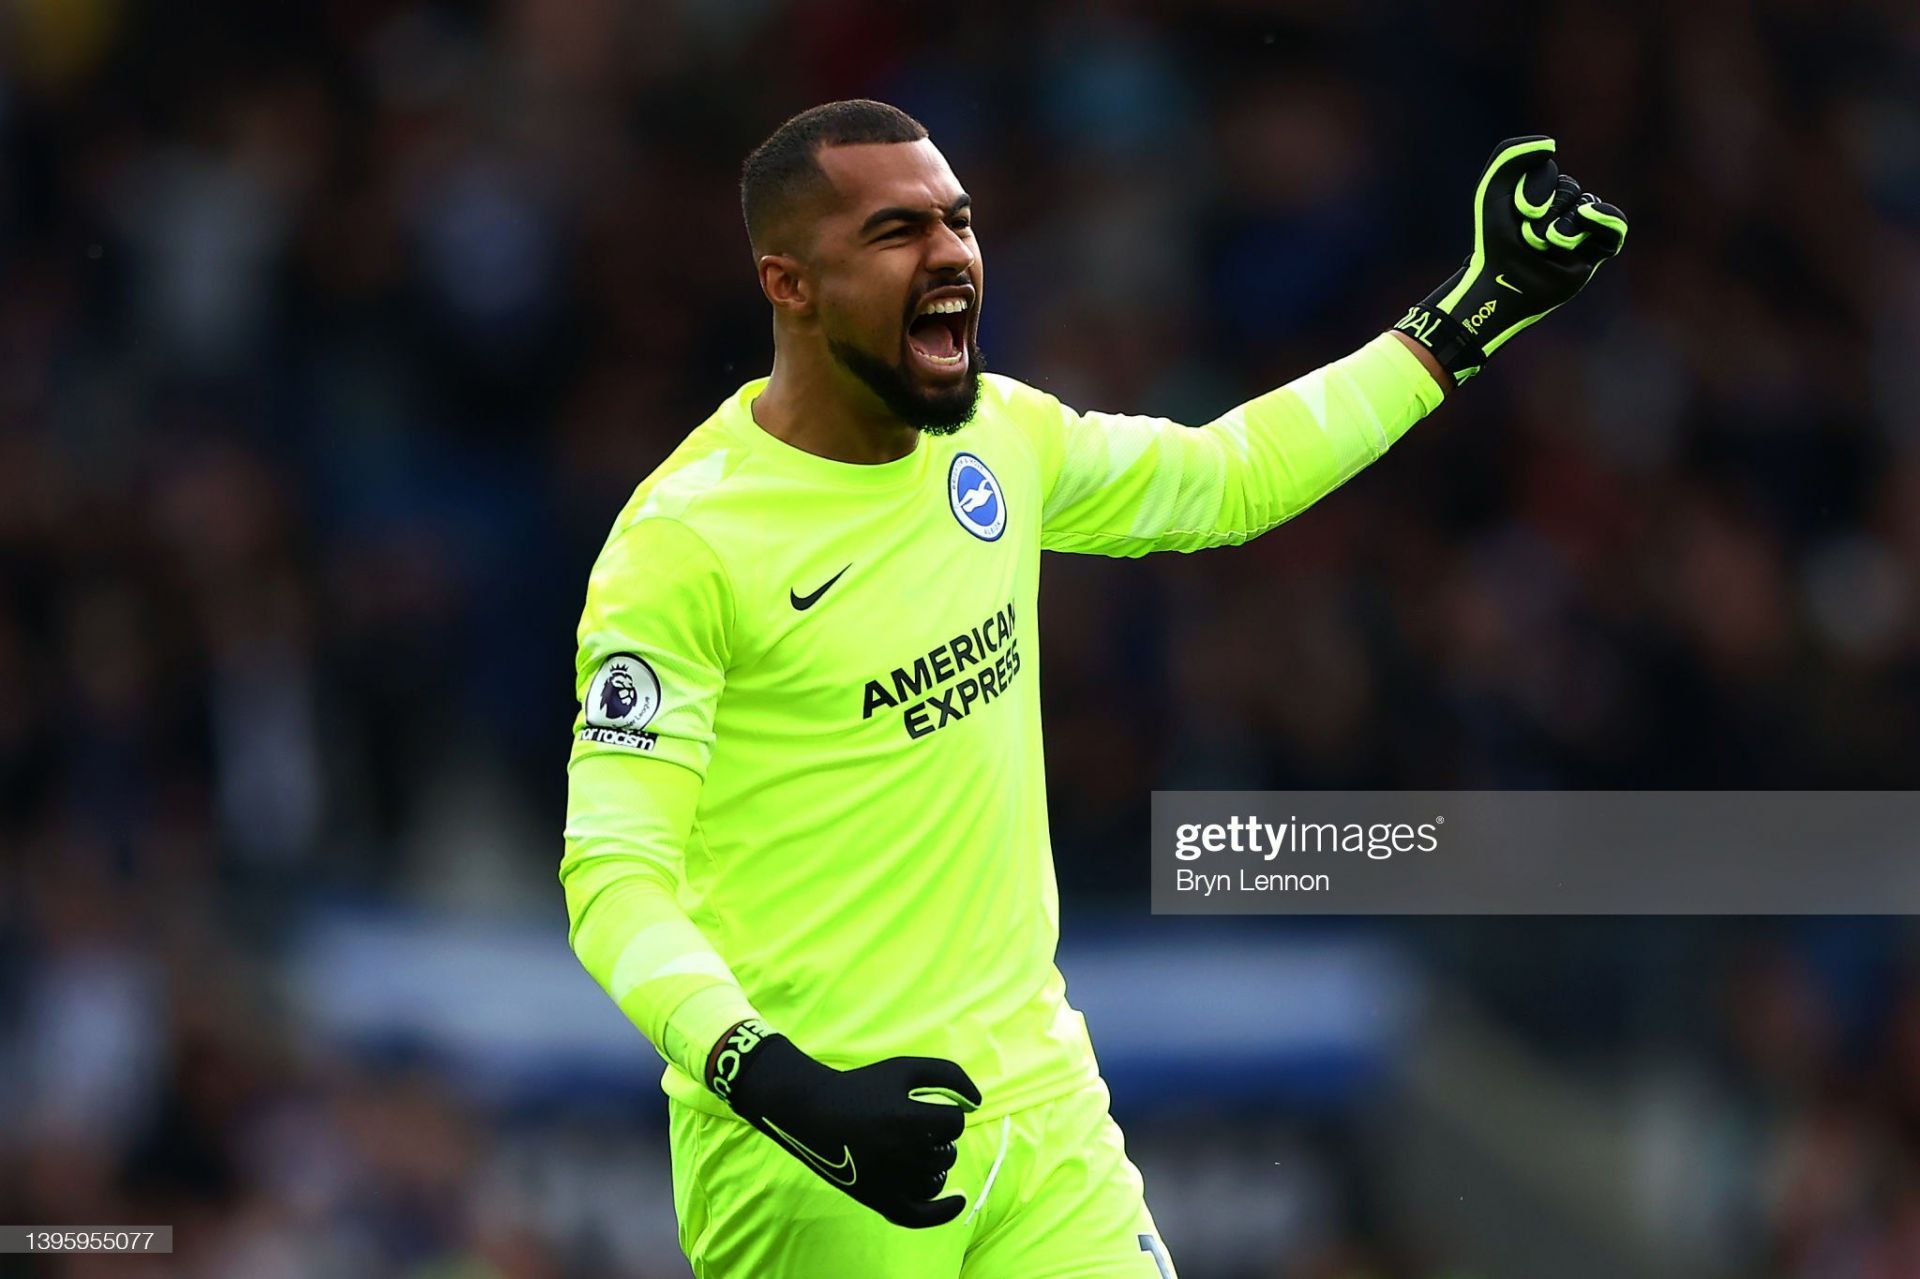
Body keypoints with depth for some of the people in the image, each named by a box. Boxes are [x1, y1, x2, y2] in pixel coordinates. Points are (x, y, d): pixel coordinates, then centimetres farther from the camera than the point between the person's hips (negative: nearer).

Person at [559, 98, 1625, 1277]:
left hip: (1041, 1094, 6)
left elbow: (1228, 477, 23)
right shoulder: (685, 539, -15)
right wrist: (776, 1085, -32)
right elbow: (614, 873, -18)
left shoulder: (1001, 437, 5)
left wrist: (1472, 317, 21)